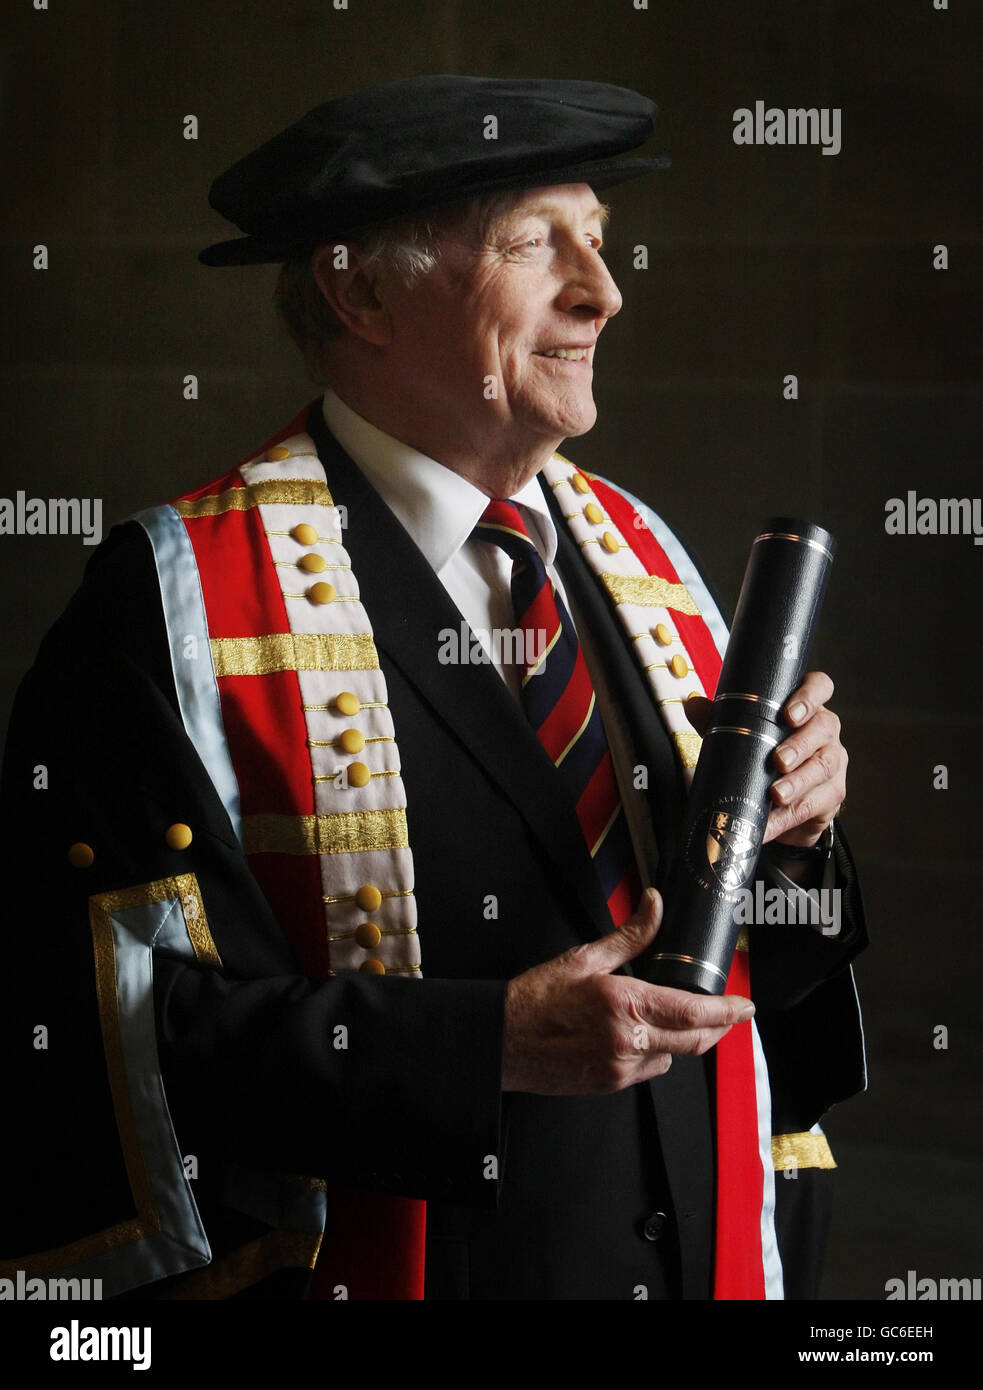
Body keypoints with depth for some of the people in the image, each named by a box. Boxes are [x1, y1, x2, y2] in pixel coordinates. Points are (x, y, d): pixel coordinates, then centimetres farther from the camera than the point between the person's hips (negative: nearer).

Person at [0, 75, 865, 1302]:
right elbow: (120, 1031, -19)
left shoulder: (643, 560, 4)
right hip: (391, 1264, -5)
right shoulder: (183, 599, -14)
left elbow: (762, 969, 8)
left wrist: (787, 841, -13)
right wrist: (491, 1044, -25)